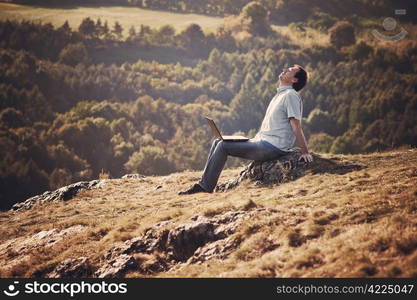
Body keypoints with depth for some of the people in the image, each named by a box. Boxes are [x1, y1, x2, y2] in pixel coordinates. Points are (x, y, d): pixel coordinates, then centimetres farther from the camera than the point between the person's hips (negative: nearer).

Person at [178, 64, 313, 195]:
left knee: (223, 146, -15)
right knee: (217, 142, 5)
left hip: (273, 147, -10)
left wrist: (305, 152, -19)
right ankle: (204, 182, 3)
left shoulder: (291, 95, -10)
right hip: (261, 141, 10)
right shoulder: (280, 95, 22)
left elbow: (296, 127, -16)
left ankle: (205, 187, -9)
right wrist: (254, 139, 17)